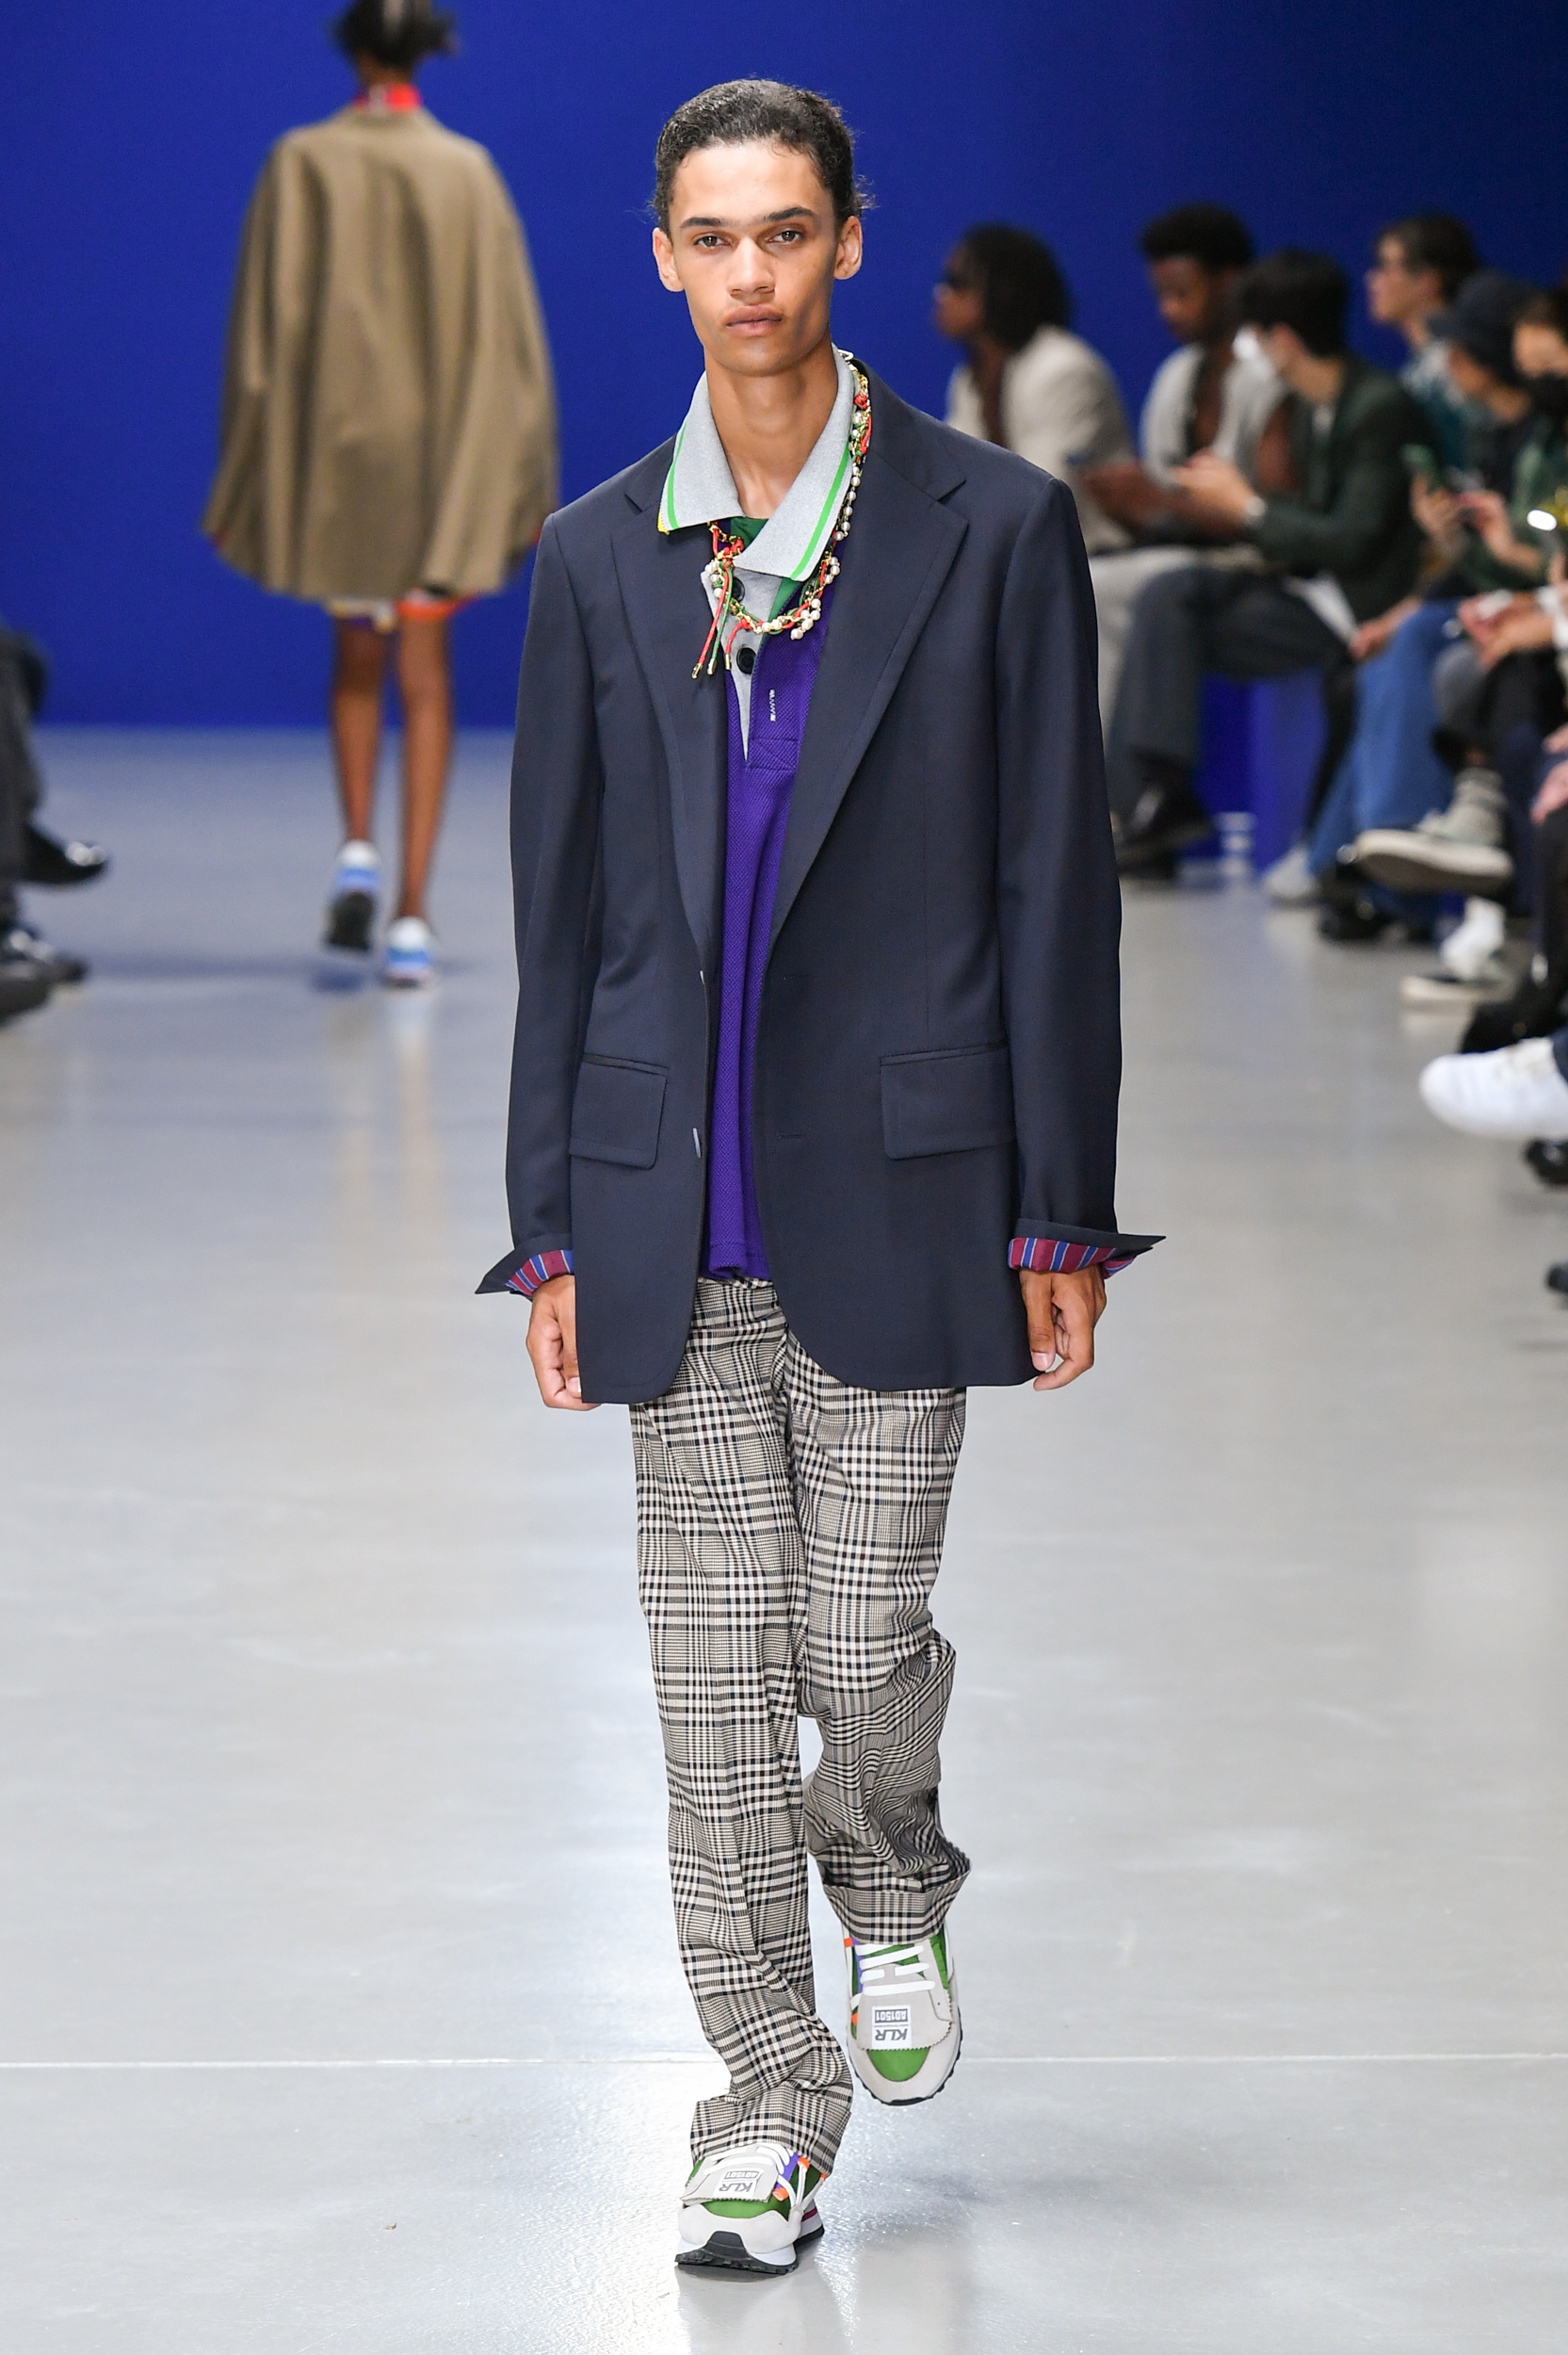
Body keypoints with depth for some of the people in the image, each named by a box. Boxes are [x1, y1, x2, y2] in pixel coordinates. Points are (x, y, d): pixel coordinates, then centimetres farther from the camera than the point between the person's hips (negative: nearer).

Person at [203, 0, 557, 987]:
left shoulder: (304, 164, -5)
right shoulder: (467, 172, -4)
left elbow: (264, 325, -5)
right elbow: (509, 339, -1)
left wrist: (255, 473, 1)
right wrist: (521, 489, 7)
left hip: (330, 443, 0)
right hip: (443, 459, 0)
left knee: (356, 655, 21)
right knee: (424, 676, 4)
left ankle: (358, 846, 2)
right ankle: (413, 909, -5)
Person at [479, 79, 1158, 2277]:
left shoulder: (993, 526, 0)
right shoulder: (599, 560, 8)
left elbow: (1055, 881, 0)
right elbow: (561, 911, 11)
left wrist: (1060, 1210, -3)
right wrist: (554, 1225, 7)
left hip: (895, 1187, -2)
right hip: (672, 1210, 2)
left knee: (862, 1639, -2)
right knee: (713, 1673, 2)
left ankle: (896, 1898, 31)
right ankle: (770, 2107, 11)